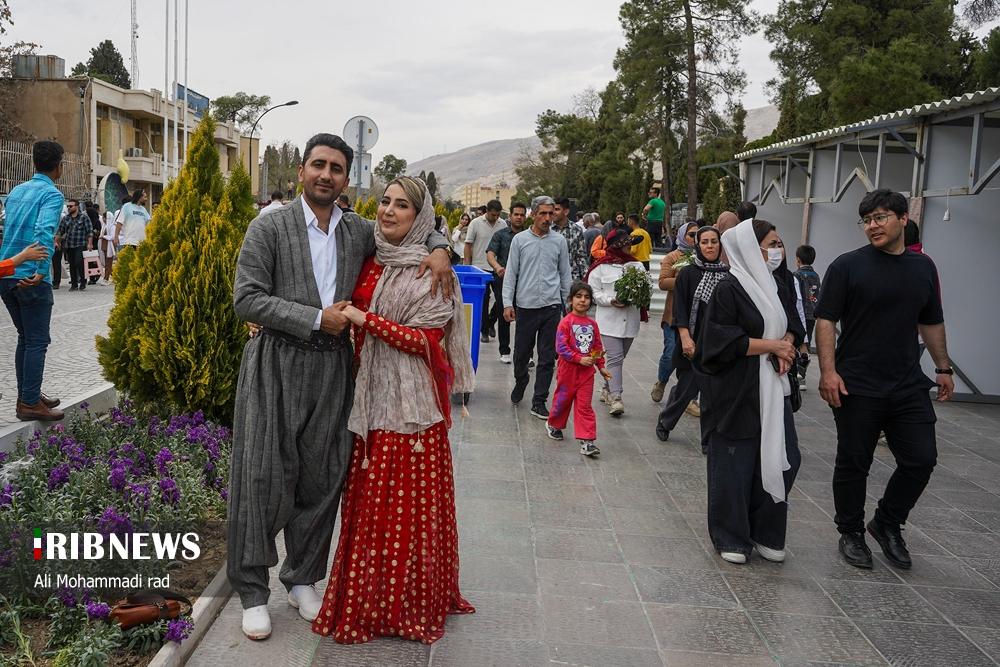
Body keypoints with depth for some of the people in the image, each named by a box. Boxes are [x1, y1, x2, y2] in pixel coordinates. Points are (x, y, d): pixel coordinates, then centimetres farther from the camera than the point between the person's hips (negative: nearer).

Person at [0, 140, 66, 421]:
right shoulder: (52, 194, -9)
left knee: (25, 338, 17)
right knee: (37, 342, -2)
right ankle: (29, 403, 0)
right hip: (30, 278, -8)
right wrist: (41, 271, -33)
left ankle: (27, 395, 24)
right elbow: (44, 231, -25)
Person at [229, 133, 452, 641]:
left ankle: (302, 579, 29)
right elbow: (247, 299, -10)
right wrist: (317, 319, -16)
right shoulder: (269, 228, -3)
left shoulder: (360, 232, 8)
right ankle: (252, 590, 19)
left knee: (321, 479, 10)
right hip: (276, 366, -3)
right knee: (265, 478, 2)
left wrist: (438, 249, -1)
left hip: (332, 369, 4)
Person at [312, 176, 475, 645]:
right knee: (369, 499, 11)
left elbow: (426, 340, -14)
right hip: (371, 397, 5)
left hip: (413, 400, -5)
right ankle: (369, 598, 27)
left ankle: (412, 602, 20)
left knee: (410, 501, 3)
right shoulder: (368, 261, 8)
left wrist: (365, 319, -17)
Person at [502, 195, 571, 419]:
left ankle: (539, 402, 10)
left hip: (552, 307, 1)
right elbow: (510, 274, 3)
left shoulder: (559, 241, 6)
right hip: (526, 305, -1)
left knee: (547, 357, 2)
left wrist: (569, 303, 10)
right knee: (521, 352, 9)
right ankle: (520, 383, 38)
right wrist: (508, 303, -4)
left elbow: (565, 274, 12)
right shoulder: (520, 240, 2)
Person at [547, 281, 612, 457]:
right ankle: (553, 424, 40)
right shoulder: (566, 322, -12)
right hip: (568, 370, -3)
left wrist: (601, 366, 9)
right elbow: (561, 347, -17)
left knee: (585, 405, 1)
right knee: (563, 400, 14)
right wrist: (579, 359, -20)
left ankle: (586, 440, 0)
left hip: (586, 372, 3)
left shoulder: (592, 324, 4)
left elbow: (598, 347, 12)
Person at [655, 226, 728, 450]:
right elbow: (679, 310, -6)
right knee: (686, 388, 5)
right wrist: (685, 338, -16)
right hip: (693, 343, -2)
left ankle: (709, 441, 16)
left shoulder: (727, 275, 4)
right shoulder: (688, 273, -3)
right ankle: (664, 422, 32)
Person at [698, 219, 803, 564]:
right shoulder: (729, 288, -12)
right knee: (735, 464, 3)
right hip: (737, 392, -7)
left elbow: (792, 324, 18)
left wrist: (786, 345, -3)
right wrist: (771, 345, -14)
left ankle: (765, 533, 25)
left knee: (783, 459, 8)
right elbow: (724, 340, -18)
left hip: (772, 389, 8)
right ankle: (730, 537, 19)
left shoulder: (771, 283, 11)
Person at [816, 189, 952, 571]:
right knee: (853, 464, 5)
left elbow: (932, 323, 19)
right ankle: (851, 534, 23)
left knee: (921, 459, 4)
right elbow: (825, 321, -8)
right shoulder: (847, 266, -5)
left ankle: (887, 524, 25)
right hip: (857, 388, -4)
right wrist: (828, 371, -17)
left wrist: (943, 368, 16)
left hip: (910, 387, 4)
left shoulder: (923, 268, 10)